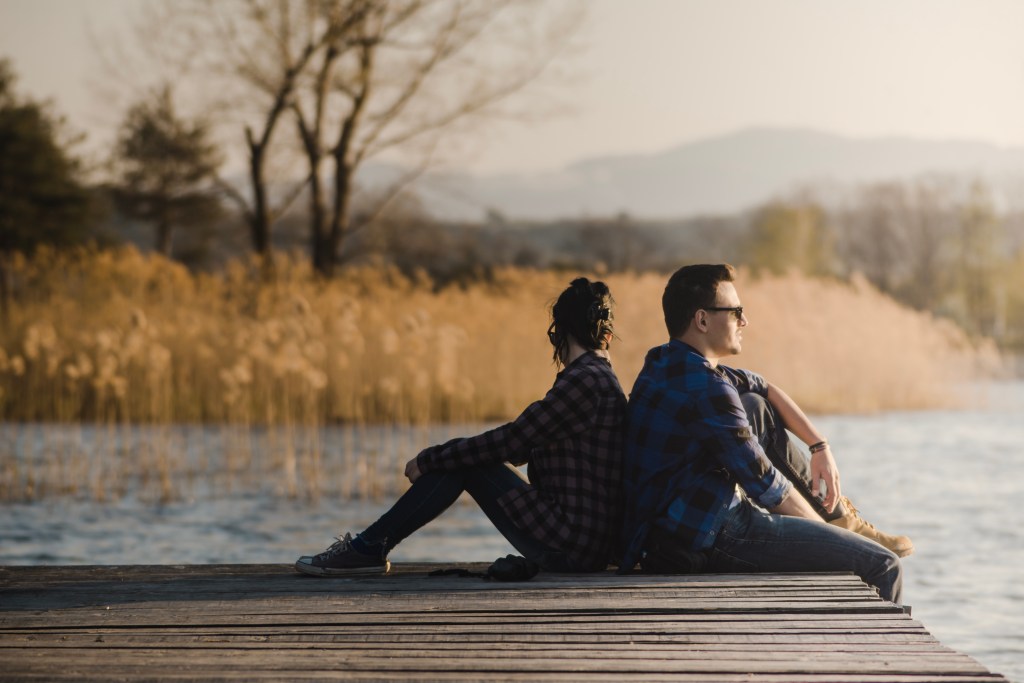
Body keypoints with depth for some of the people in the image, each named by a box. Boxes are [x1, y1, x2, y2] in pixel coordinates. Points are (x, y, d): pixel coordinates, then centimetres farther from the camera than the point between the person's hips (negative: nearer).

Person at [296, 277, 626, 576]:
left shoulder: (584, 381, -15)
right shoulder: (599, 377, 17)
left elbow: (510, 441, -14)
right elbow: (523, 448, 23)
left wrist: (427, 460, -4)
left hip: (571, 546, -9)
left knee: (463, 461, -3)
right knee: (457, 458, 12)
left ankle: (367, 549, 1)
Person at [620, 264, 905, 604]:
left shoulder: (671, 365, 12)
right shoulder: (705, 389, -20)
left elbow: (765, 389, 26)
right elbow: (764, 483, -16)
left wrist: (820, 446, 16)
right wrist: (821, 533, -1)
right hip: (707, 541, -11)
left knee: (757, 408, 23)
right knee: (882, 566, -11)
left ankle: (841, 514, 27)